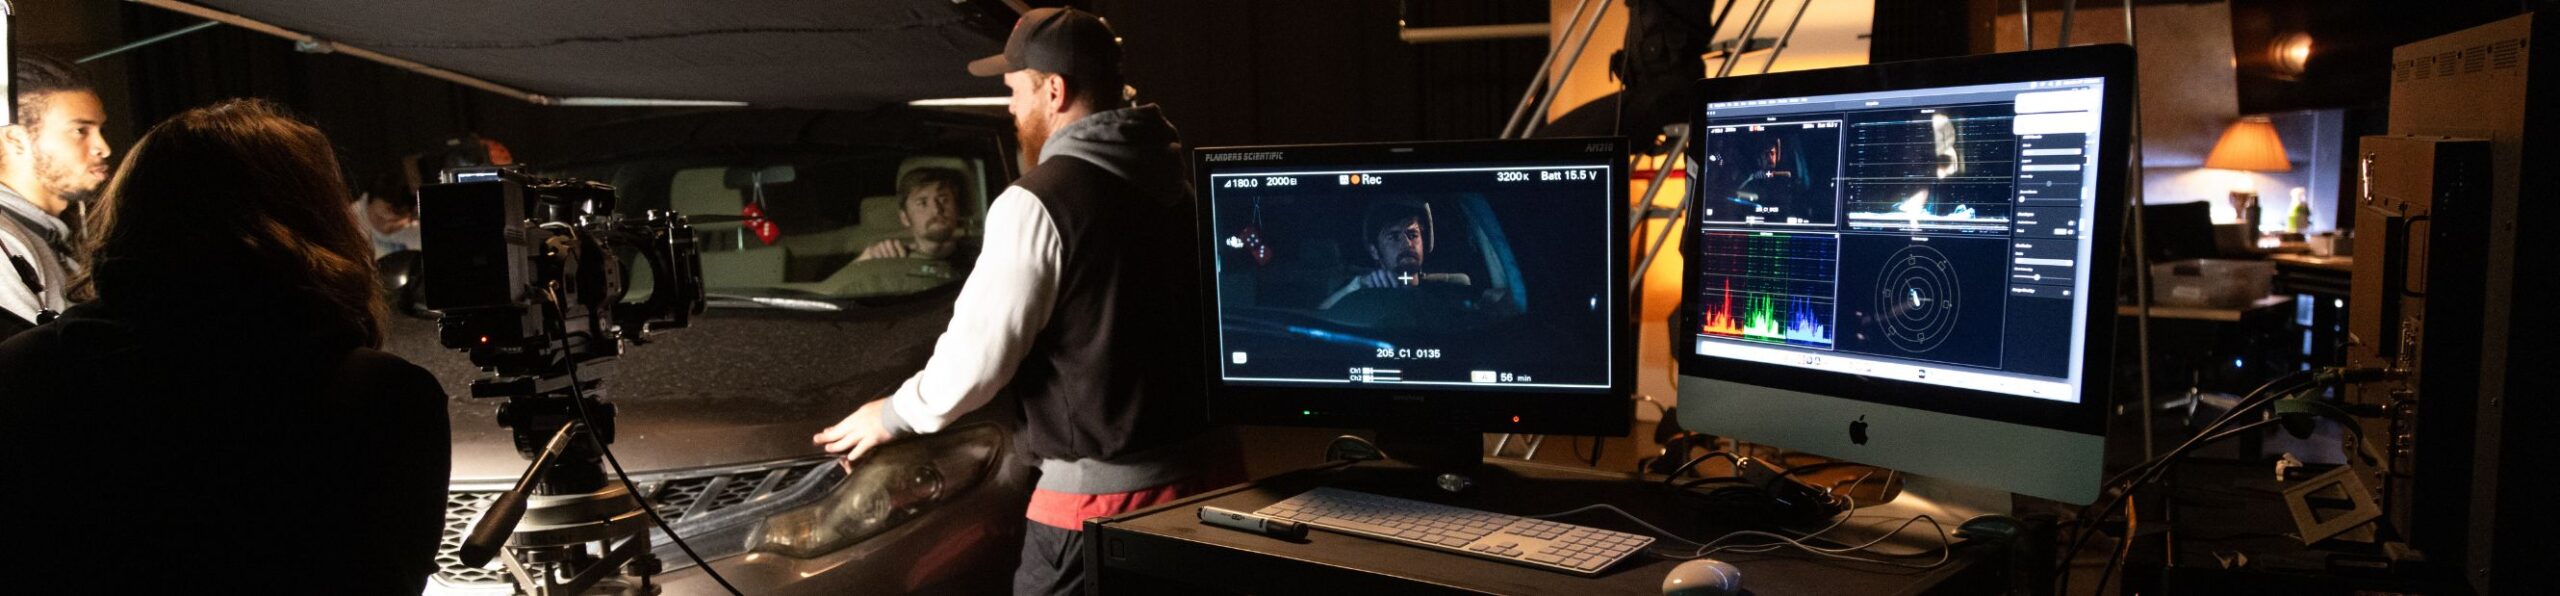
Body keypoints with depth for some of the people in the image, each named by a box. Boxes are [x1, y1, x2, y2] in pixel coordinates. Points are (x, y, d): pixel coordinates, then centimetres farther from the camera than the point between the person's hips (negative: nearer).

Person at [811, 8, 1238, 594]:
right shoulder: (1180, 178, 7)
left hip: (1104, 489, -7)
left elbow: (977, 358, -12)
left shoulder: (1041, 201, -14)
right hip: (1211, 464, 7)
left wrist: (891, 415, 6)